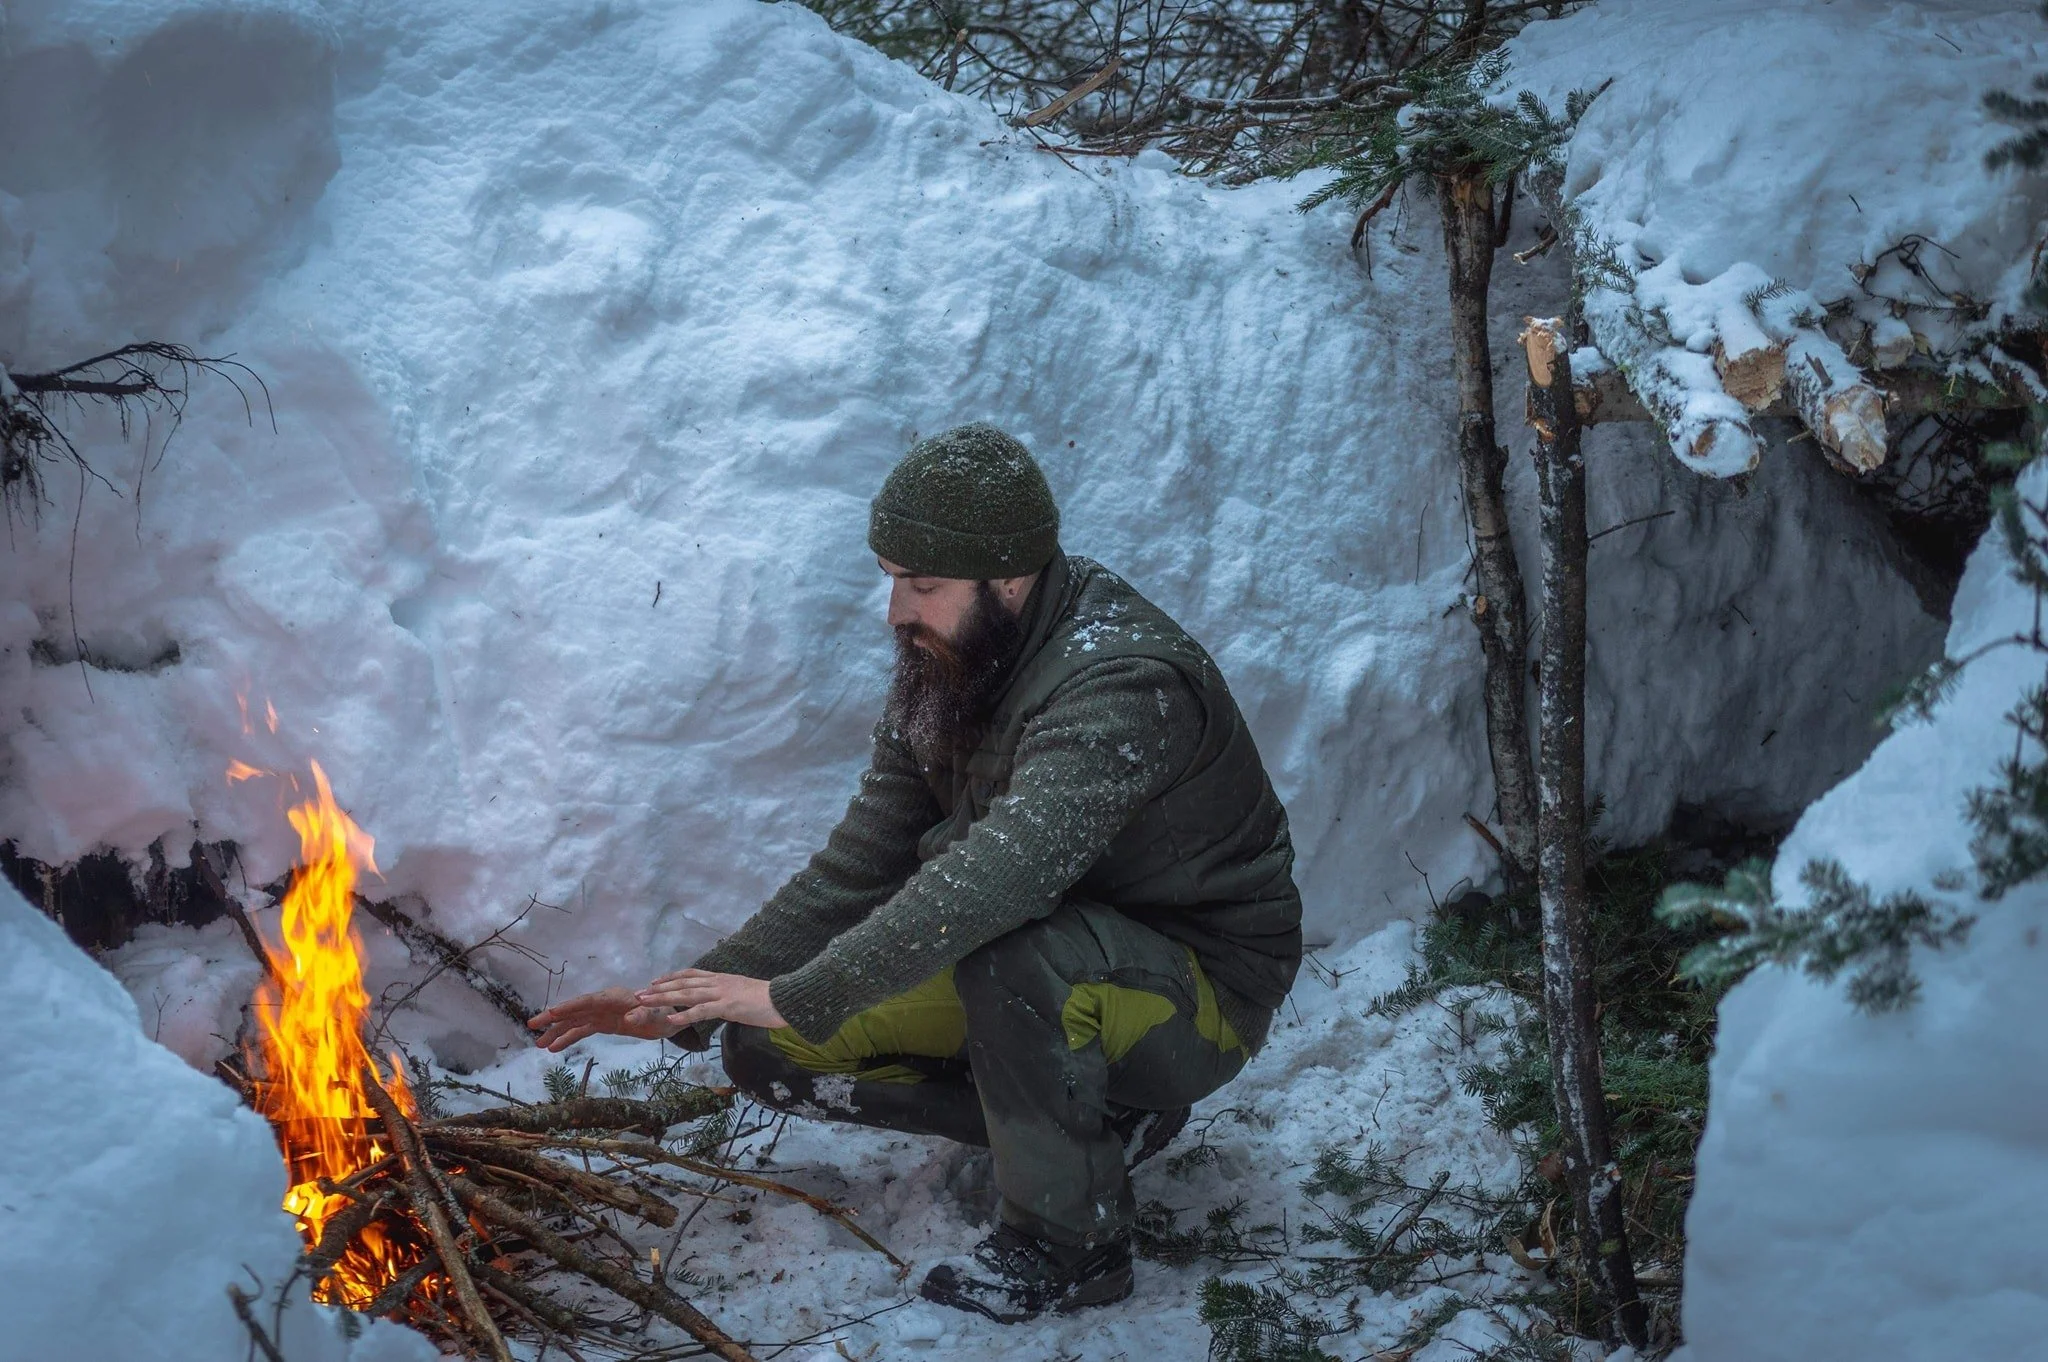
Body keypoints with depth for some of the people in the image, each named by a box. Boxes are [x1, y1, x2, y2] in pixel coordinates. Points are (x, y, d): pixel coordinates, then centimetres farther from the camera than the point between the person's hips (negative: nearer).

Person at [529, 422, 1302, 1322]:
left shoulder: (1123, 684, -30)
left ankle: (1072, 1245, -16)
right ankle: (1098, 1117, 6)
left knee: (1010, 952, -40)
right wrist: (691, 1003, -8)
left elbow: (996, 877, -43)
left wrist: (799, 997, -41)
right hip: (1052, 975, 8)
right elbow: (859, 869, 1)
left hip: (1205, 989, -8)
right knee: (768, 1050, -1)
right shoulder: (941, 674, -1)